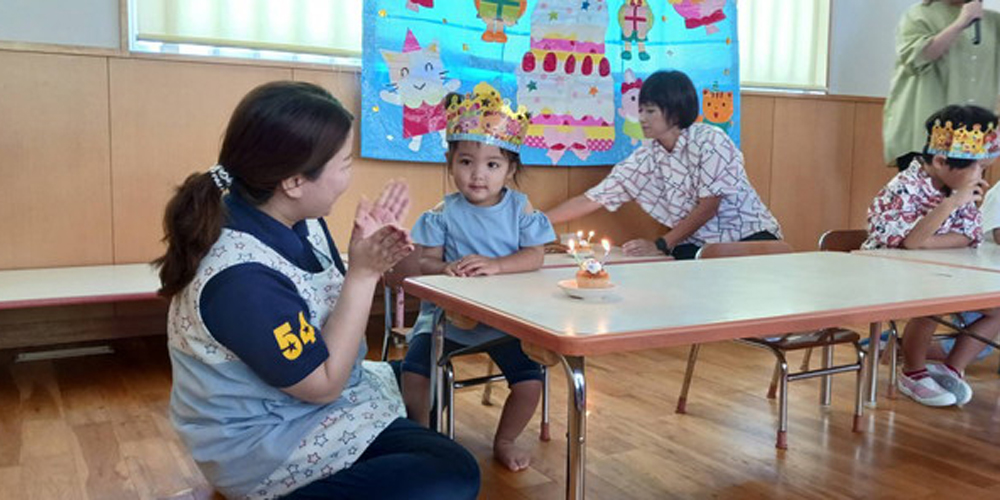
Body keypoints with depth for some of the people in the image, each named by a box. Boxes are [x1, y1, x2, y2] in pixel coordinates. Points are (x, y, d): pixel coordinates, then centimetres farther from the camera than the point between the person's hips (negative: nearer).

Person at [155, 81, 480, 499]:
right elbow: (323, 384, -23)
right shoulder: (243, 278, -32)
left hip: (304, 405, 9)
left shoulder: (296, 219, -7)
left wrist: (370, 255, -12)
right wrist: (364, 273, -25)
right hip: (266, 447, -9)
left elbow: (333, 309, 4)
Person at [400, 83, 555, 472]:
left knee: (530, 380, -11)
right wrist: (444, 269, -31)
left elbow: (534, 257, -9)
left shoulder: (520, 208, -2)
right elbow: (424, 260, -7)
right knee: (413, 373, -17)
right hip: (447, 312, 0)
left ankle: (505, 441, 18)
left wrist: (496, 265, -27)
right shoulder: (443, 213, -4)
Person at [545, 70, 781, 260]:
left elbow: (709, 206, -13)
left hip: (751, 236, -3)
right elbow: (590, 200, 1)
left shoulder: (709, 140, -12)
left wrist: (661, 245, -15)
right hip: (697, 245, 4)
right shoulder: (646, 158, 1)